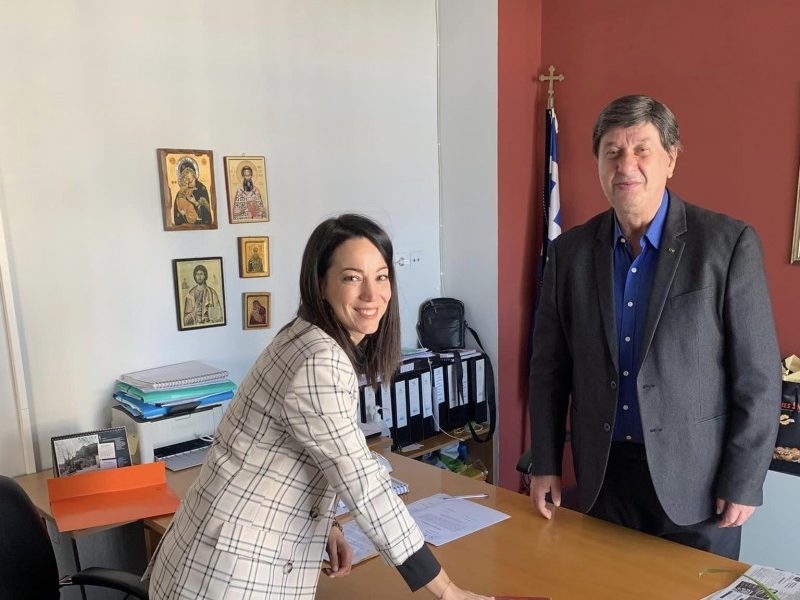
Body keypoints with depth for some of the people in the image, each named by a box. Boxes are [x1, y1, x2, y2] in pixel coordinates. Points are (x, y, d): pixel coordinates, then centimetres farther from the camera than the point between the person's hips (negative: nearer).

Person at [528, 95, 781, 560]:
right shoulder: (571, 251, -1)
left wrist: (743, 482, -8)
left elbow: (758, 376, -8)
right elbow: (549, 367, 5)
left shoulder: (730, 243, -10)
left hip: (695, 480, -2)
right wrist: (546, 464, 4)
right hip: (602, 476, 3)